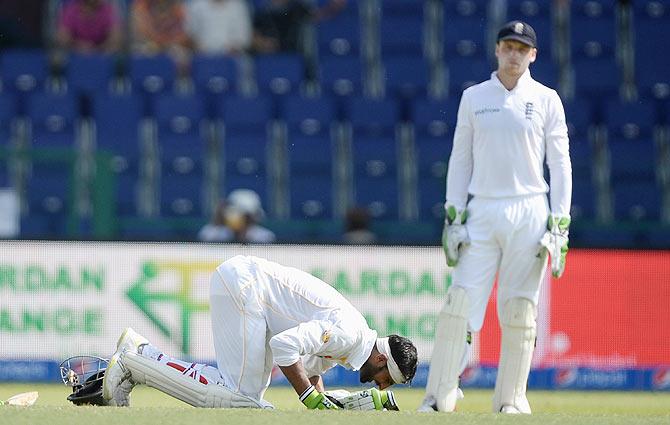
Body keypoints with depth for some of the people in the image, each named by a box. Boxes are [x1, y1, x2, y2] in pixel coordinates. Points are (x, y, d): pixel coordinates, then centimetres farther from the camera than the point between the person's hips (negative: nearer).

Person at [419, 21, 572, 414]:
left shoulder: (546, 100, 5)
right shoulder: (474, 98, 10)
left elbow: (560, 163, 3)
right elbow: (460, 159, 10)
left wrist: (560, 225, -4)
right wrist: (454, 216, 1)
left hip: (529, 215, -1)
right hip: (482, 212, 1)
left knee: (520, 309, -1)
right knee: (460, 303, -6)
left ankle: (511, 400, 6)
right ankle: (439, 398, -5)